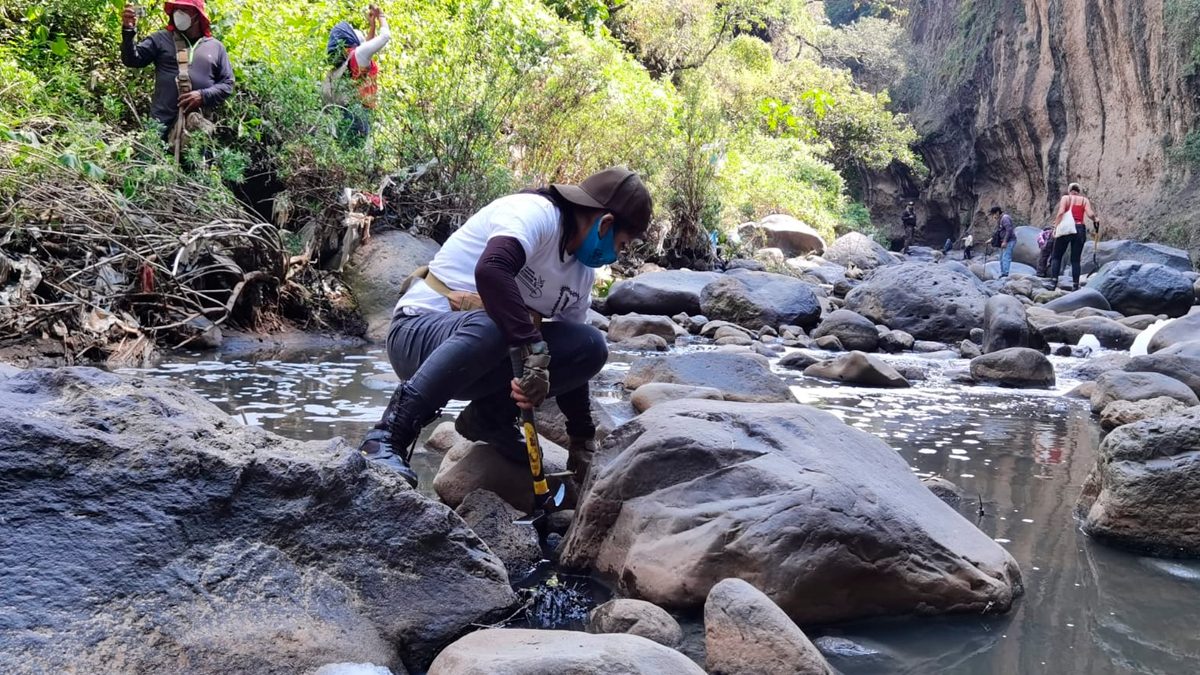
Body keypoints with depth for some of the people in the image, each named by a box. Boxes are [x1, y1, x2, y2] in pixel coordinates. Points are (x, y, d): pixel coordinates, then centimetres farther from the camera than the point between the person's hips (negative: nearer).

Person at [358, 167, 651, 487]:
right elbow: (491, 270, -38)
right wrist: (535, 349, -42)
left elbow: (569, 358, 13)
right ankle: (387, 437, -32)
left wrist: (582, 438, 11)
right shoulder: (535, 212, -17)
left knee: (589, 347, -8)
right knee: (492, 325, -41)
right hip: (420, 333, -8)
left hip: (492, 353, 8)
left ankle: (490, 416, 0)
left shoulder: (583, 273, 9)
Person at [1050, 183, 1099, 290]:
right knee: (1076, 260, 7)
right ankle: (1075, 285, 0)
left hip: (1065, 229, -2)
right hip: (1080, 230, 2)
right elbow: (1090, 214, -3)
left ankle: (1054, 281, -9)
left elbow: (1061, 212, -8)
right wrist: (1095, 220, 18)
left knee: (1056, 256, 7)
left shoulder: (1065, 198, 8)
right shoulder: (1085, 200, 12)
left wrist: (1055, 227, -8)